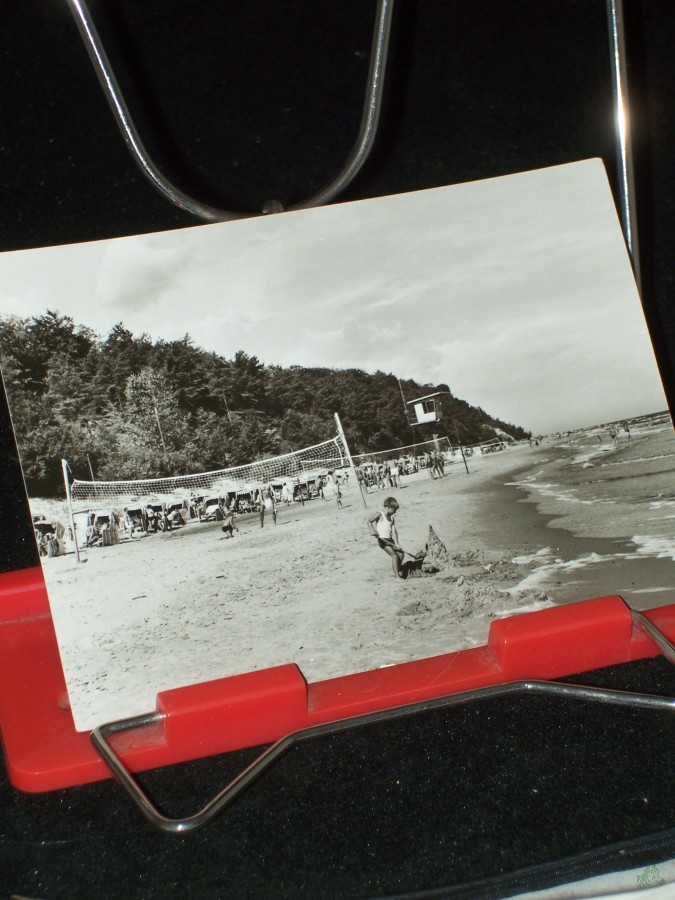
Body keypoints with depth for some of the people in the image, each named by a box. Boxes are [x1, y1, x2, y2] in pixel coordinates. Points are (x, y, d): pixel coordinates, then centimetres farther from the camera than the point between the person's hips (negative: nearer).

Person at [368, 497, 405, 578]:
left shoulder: (392, 518, 12)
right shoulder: (380, 515, -7)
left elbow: (394, 531, 5)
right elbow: (369, 521, -14)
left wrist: (396, 543, -5)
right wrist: (372, 530, -30)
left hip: (390, 540, 8)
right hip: (382, 540, -8)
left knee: (401, 553, 10)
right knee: (394, 555, -15)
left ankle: (400, 572, 31)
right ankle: (397, 576, -13)